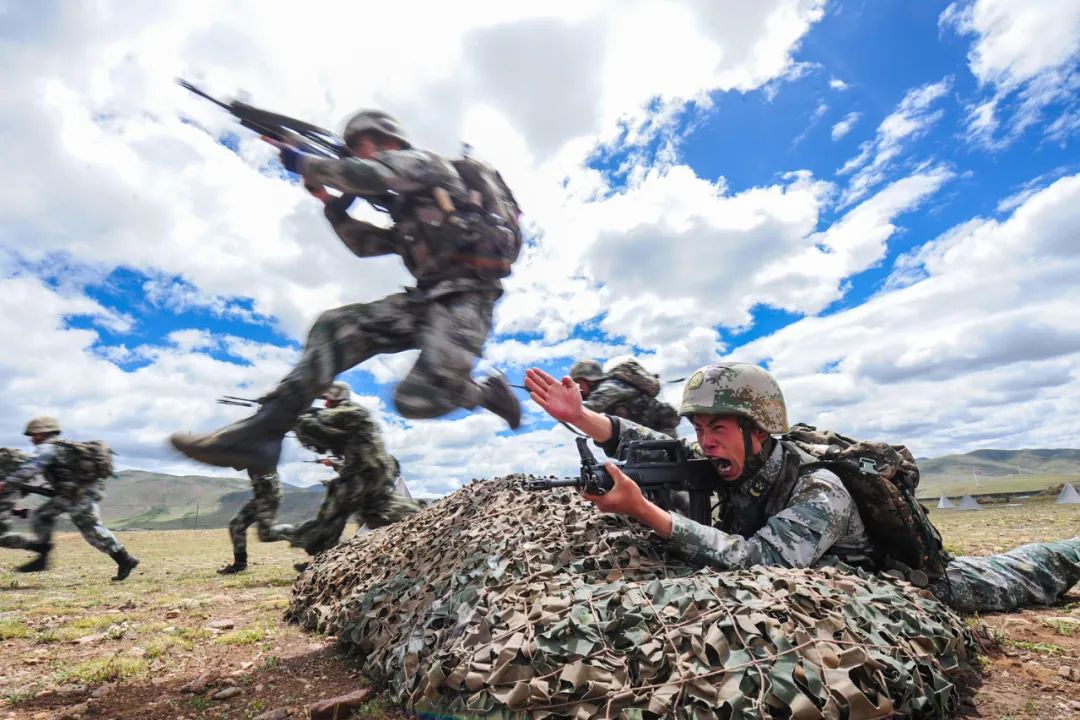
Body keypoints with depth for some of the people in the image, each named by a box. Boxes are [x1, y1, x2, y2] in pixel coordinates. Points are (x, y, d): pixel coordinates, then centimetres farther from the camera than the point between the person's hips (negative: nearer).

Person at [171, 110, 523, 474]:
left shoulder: (421, 161, 7)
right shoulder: (408, 204, 32)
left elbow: (365, 175, -11)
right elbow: (365, 244, 34)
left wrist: (300, 162, 3)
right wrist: (330, 202, 23)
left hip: (466, 293, -9)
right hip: (428, 297, 9)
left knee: (418, 398, -27)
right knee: (335, 327, -6)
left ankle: (488, 391, 2)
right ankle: (262, 431, -8)